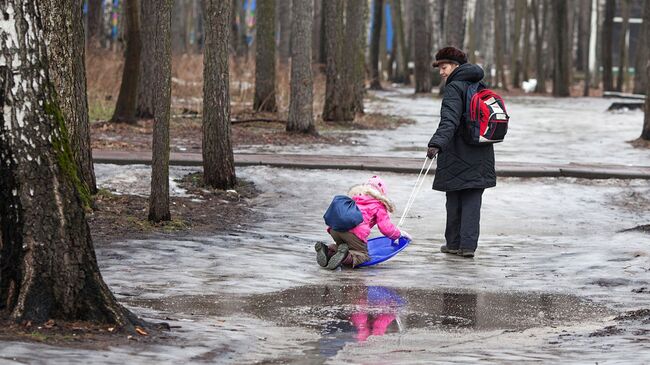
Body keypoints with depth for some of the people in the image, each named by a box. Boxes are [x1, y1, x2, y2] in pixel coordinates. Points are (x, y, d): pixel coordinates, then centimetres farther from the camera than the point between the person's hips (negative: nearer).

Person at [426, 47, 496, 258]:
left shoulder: (454, 88, -11)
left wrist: (437, 143, -36)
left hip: (457, 157, -6)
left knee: (454, 199, 5)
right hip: (480, 157, 6)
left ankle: (454, 243, 12)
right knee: (472, 200, 5)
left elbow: (450, 121, -25)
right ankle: (468, 245, 1)